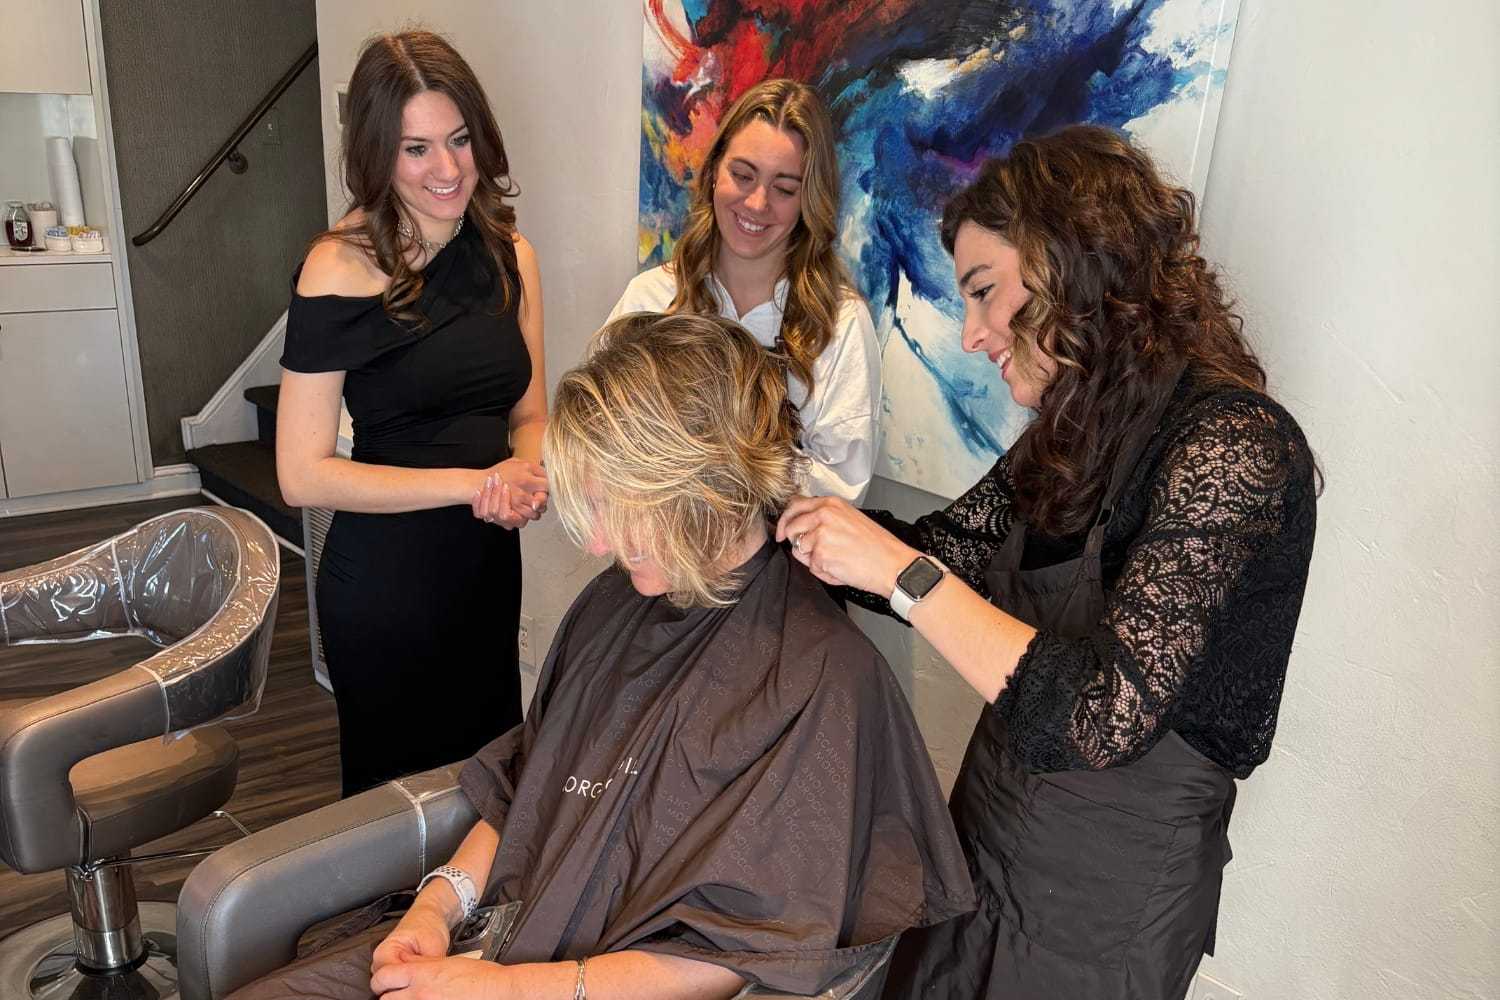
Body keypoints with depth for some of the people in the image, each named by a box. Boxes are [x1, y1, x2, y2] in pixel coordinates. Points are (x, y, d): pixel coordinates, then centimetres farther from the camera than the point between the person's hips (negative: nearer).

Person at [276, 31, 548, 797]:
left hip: (489, 565, 5)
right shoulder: (342, 269, -16)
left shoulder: (509, 255, 0)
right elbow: (302, 474, -17)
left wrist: (525, 471, -14)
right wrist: (472, 482, -21)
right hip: (384, 583, -5)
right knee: (395, 784, 16)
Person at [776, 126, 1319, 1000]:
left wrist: (898, 571, -29)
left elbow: (1102, 718, -31)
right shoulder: (1081, 426, -1)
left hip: (1105, 893, -6)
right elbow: (948, 550, 6)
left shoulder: (1230, 446, -26)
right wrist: (794, 503, -3)